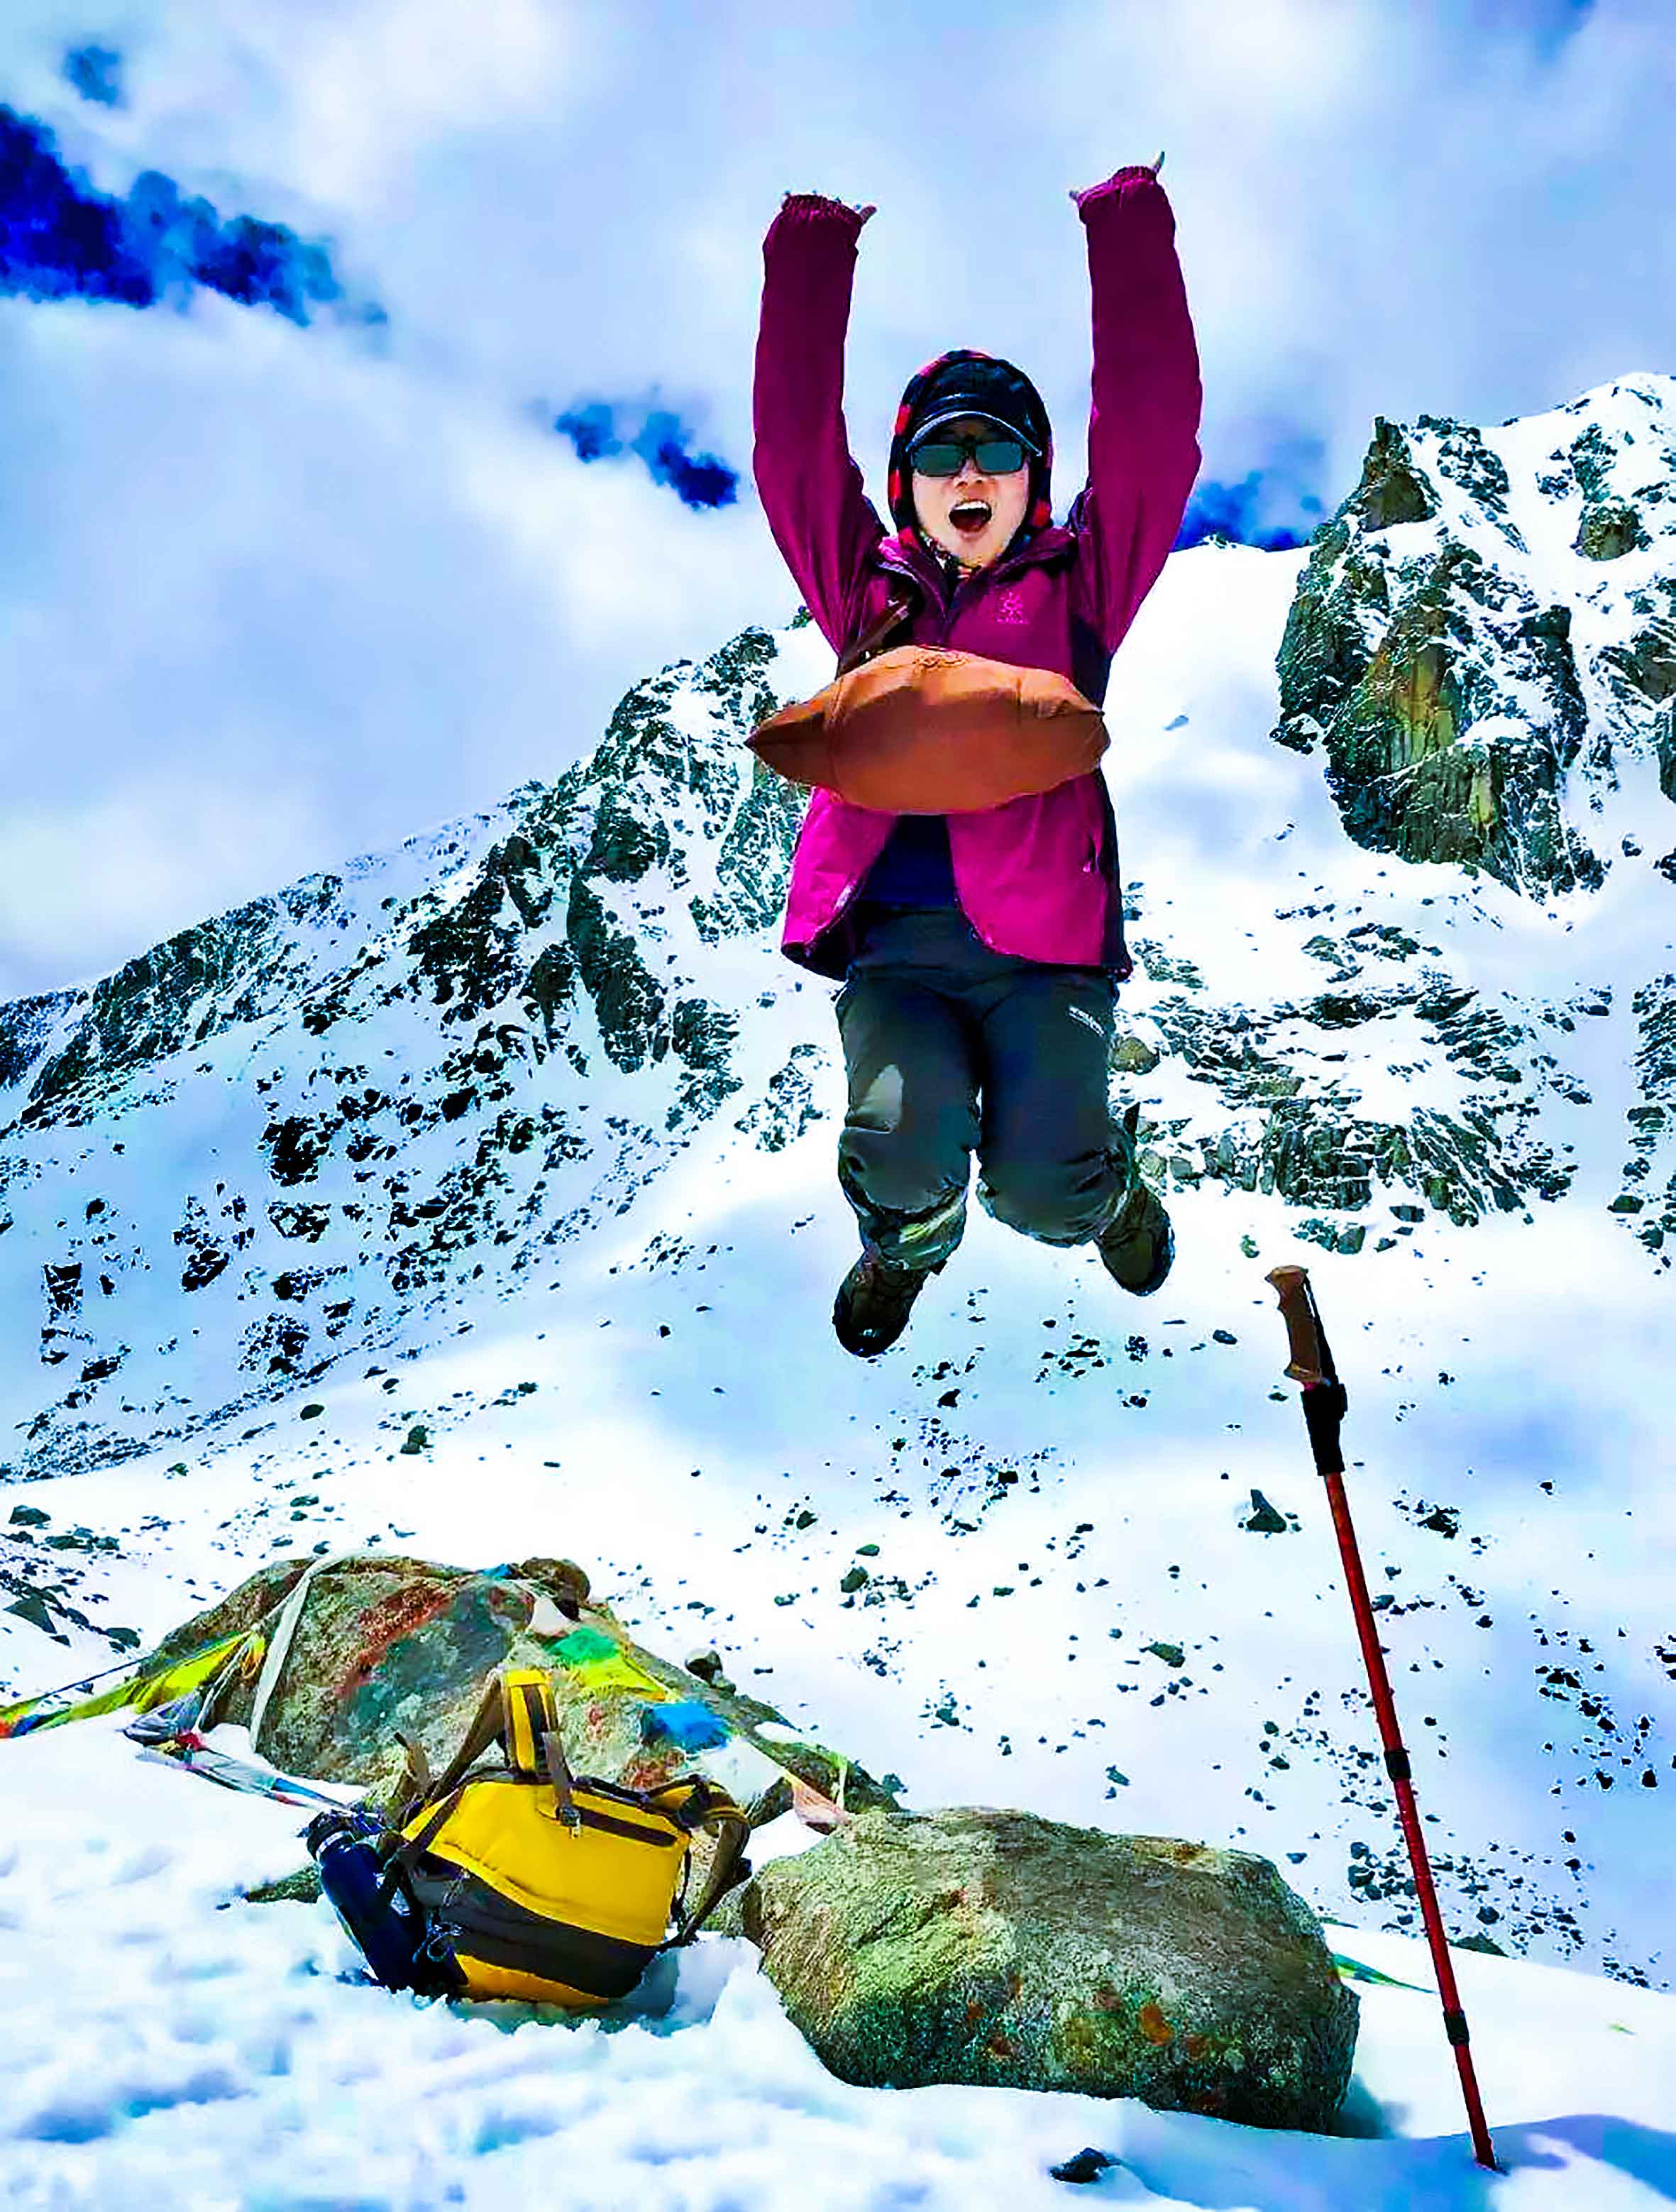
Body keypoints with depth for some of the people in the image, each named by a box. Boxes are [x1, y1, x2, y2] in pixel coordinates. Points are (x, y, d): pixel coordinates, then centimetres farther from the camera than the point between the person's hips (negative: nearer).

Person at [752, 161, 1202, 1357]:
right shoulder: (870, 595, 15)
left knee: (1043, 1194, -17)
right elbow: (794, 445, 11)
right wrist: (811, 260, 8)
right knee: (909, 1153, -24)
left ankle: (1106, 1182, 23)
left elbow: (1151, 435, 4)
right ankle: (906, 1238, 16)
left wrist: (1130, 237, 5)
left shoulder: (1075, 590, 12)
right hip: (893, 940, 1)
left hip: (1042, 940, -1)